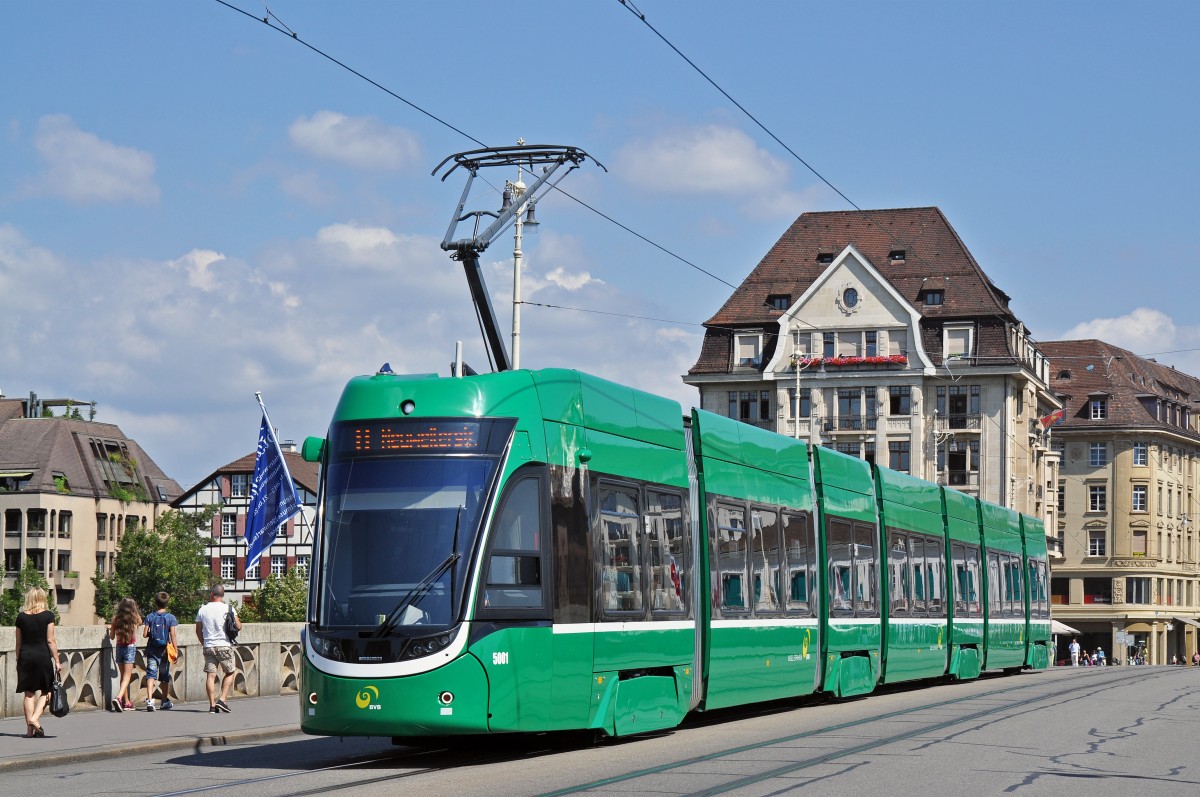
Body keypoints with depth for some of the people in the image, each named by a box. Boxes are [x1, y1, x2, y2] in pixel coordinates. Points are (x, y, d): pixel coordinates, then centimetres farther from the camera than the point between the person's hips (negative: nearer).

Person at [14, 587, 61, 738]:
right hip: (43, 655, -2)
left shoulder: (21, 617, 2)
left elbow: (18, 642, 6)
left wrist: (18, 661, 15)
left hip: (25, 656, 2)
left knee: (29, 693, 7)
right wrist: (57, 661, -2)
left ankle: (30, 729, 7)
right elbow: (50, 640, -7)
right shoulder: (48, 616, -5)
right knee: (45, 691, 9)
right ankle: (35, 718, -12)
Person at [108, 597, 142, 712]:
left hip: (119, 647, 3)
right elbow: (140, 622, 19)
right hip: (130, 648, -3)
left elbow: (112, 637, 6)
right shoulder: (134, 618, -5)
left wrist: (110, 628, 24)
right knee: (127, 676, -4)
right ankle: (119, 697, -27)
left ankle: (126, 702, 22)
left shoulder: (116, 618, -1)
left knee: (123, 676, 15)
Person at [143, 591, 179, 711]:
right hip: (164, 650, 0)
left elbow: (145, 634, -2)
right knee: (165, 676, 13)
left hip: (152, 650, 0)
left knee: (151, 674, -4)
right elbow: (173, 635, -8)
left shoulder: (150, 617, 0)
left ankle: (149, 699, -23)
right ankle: (165, 702, 24)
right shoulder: (170, 617, -4)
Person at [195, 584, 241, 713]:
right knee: (229, 673, 12)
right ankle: (222, 699, -2)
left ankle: (212, 705, -3)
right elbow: (238, 627, -5)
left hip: (208, 647, 2)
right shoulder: (228, 609, -4)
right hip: (225, 646, -2)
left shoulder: (203, 610, 4)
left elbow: (198, 631, 10)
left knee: (210, 675, 2)